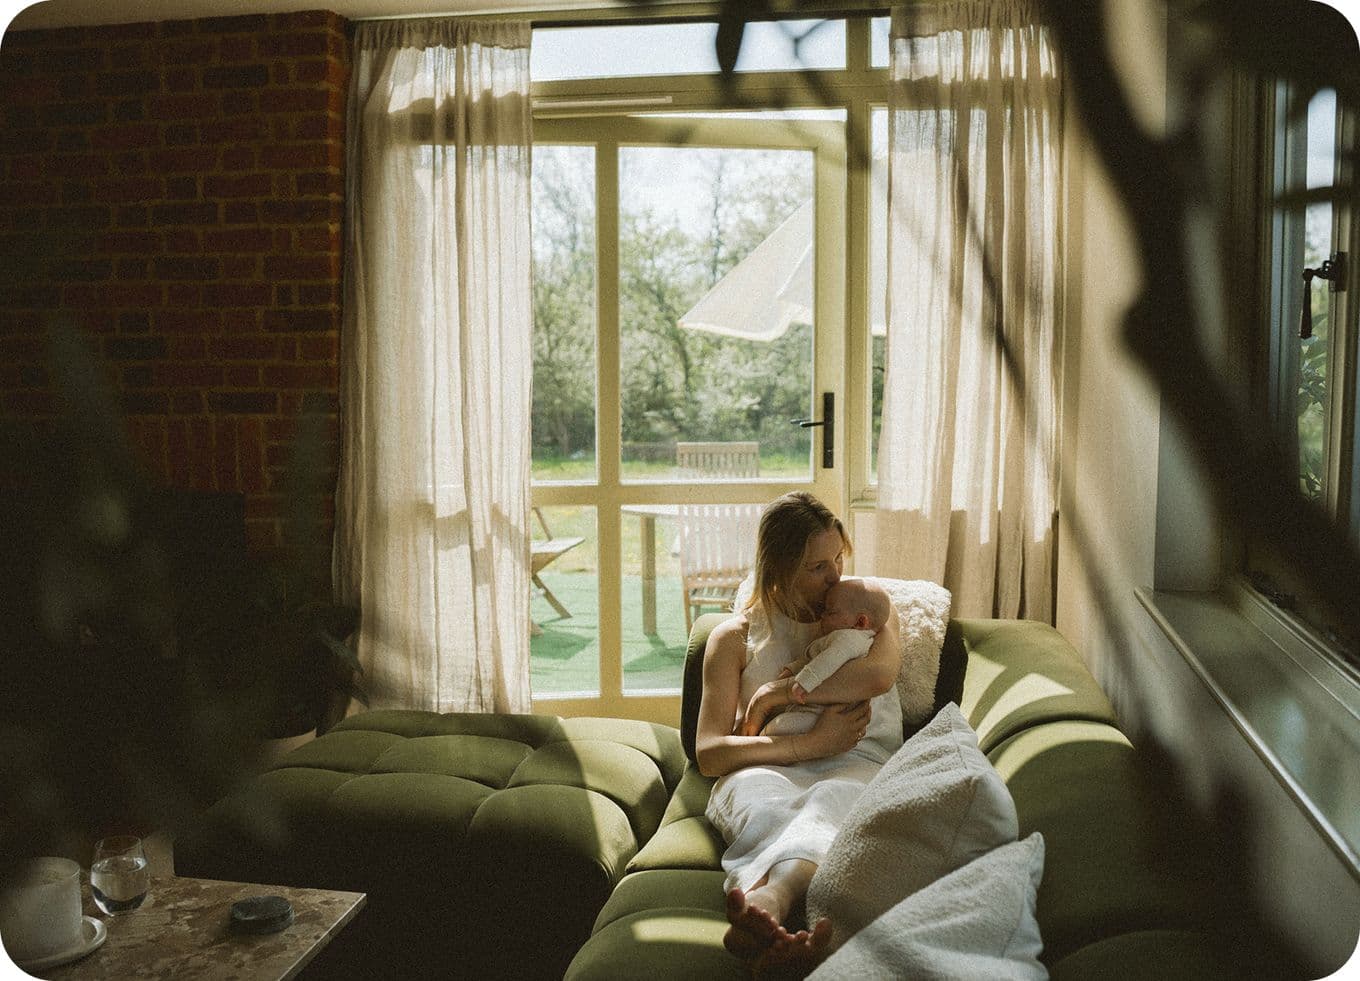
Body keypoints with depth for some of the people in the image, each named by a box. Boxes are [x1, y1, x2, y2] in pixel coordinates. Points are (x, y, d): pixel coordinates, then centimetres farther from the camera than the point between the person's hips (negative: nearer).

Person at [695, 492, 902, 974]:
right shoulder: (735, 636, 16)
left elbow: (879, 674, -5)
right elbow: (708, 753, 4)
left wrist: (779, 693, -5)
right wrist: (811, 743, -8)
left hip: (856, 768, 0)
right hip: (766, 770, 0)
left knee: (830, 802, -38)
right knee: (763, 805, -38)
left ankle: (766, 900, -69)